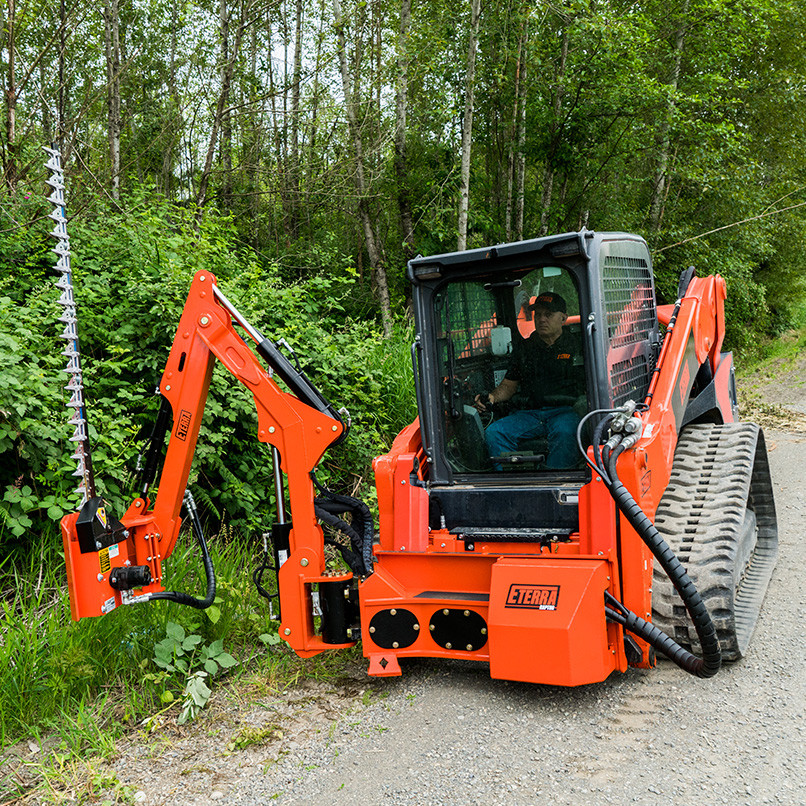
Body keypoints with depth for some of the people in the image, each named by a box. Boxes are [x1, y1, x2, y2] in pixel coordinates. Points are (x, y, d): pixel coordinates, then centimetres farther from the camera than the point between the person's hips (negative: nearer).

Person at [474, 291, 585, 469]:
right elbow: (509, 384, 23)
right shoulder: (523, 347, 19)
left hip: (566, 411, -4)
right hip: (531, 413, 4)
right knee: (493, 432, -20)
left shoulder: (577, 345, 9)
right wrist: (492, 397, 2)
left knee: (564, 431, -39)